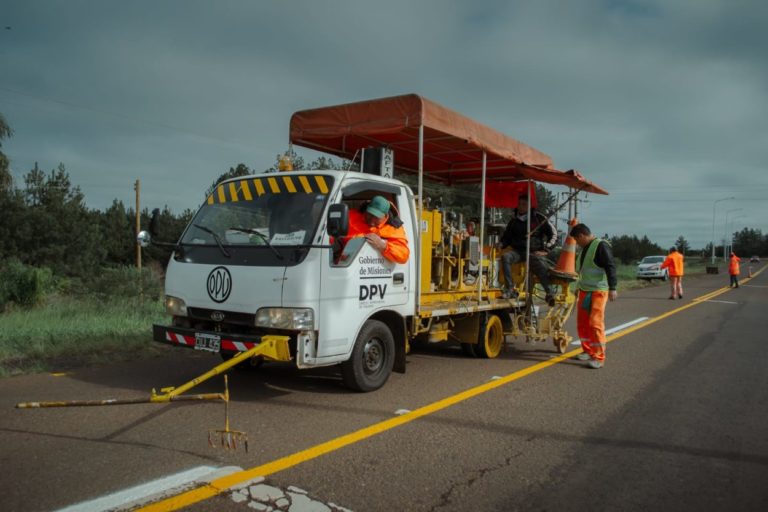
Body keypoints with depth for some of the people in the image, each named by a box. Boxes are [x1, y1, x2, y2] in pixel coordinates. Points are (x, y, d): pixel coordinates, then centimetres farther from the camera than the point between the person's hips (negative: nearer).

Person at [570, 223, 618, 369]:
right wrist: (579, 288, 27)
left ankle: (599, 357, -4)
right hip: (584, 290, 9)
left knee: (596, 323, -9)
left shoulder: (601, 246, -12)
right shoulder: (585, 248, 16)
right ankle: (588, 351, 24)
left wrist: (612, 288, -24)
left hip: (598, 291, -9)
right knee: (582, 323, 12)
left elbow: (610, 267, -18)